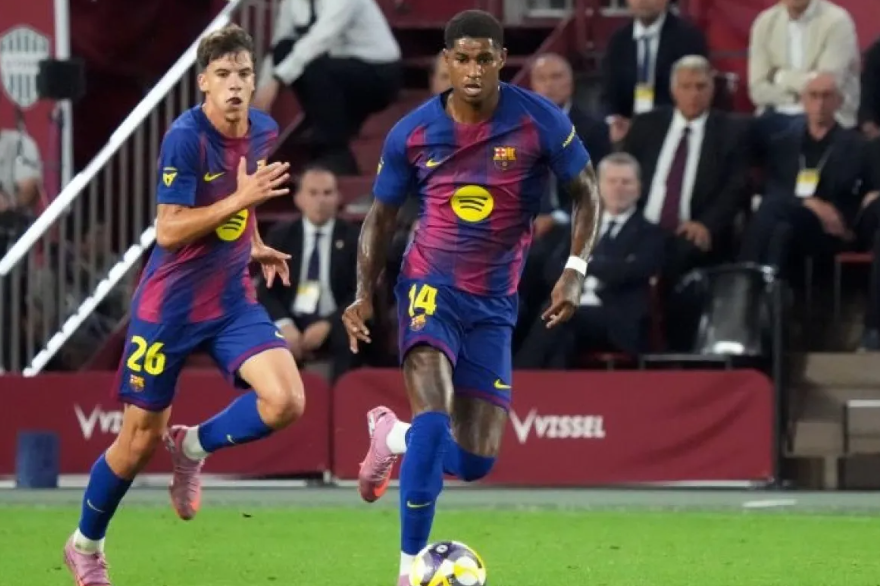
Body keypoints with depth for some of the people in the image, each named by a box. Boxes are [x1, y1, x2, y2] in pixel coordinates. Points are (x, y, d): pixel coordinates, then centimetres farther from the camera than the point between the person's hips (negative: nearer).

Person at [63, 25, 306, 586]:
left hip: (233, 302, 5)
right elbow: (169, 230, -23)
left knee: (286, 401, -18)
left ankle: (193, 446, 10)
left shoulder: (264, 131, 1)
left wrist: (254, 246, 9)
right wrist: (241, 198, -28)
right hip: (169, 307, -5)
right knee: (141, 439, 4)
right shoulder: (186, 137, -20)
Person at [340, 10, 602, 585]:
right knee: (434, 418, -27)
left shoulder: (540, 121, -9)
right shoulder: (411, 133, -4)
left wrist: (576, 270, -11)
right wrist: (365, 293, -3)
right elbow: (382, 214, 9)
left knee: (475, 462, 4)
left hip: (494, 305, 2)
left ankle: (393, 436, 37)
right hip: (431, 287, -2)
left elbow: (587, 192, 2)